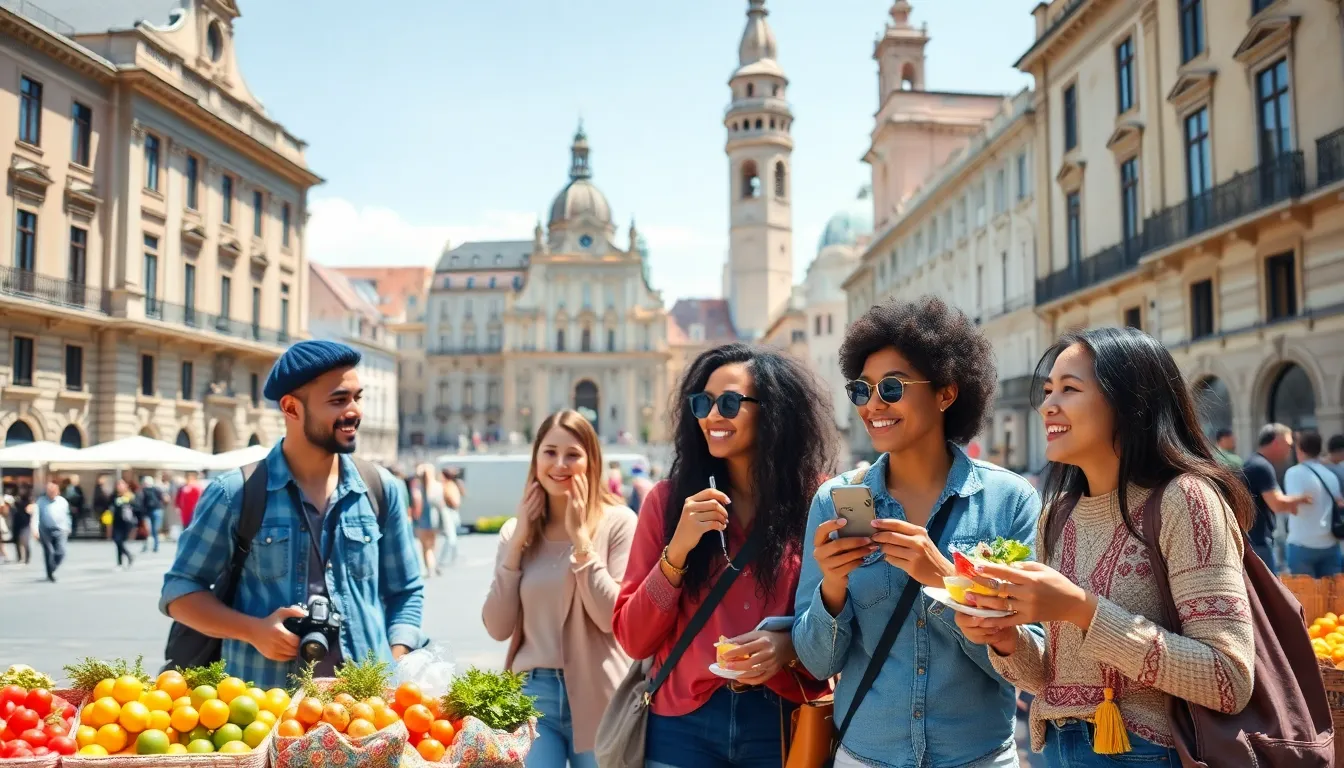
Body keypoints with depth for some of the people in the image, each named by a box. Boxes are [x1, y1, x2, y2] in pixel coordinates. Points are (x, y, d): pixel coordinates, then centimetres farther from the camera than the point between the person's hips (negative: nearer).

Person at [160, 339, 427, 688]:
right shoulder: (236, 493, -3)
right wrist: (253, 630, -12)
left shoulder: (381, 489, 5)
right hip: (263, 703, -2)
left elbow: (405, 594, 10)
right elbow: (180, 589, 4)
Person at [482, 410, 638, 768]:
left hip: (595, 699, -2)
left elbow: (613, 618, -16)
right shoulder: (516, 530, 4)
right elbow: (497, 627, -1)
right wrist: (517, 541, -7)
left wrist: (580, 537, -17)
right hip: (531, 695, 3)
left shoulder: (618, 522, -9)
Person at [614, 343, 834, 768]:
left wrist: (792, 645, -18)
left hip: (786, 725, -1)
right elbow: (633, 639, -3)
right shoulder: (668, 500, -2)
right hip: (684, 722, 1)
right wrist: (677, 550, -16)